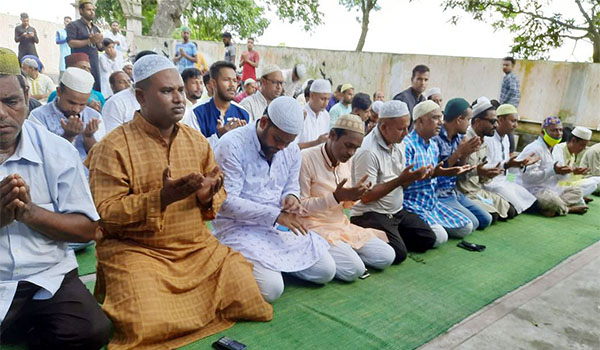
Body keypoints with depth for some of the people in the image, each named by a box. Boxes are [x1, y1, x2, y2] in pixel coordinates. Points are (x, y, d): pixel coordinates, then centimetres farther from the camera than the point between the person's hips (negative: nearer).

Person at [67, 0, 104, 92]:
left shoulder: (95, 28, 21)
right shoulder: (74, 25, 2)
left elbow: (101, 48, 20)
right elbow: (71, 43, -11)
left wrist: (98, 42, -3)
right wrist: (90, 40, -18)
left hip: (94, 65, 6)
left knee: (97, 90, 2)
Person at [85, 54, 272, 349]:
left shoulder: (197, 141, 8)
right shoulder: (113, 147, -9)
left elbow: (218, 191, 15)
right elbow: (105, 214, -13)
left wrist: (207, 197, -11)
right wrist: (161, 198, -25)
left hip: (198, 247, 5)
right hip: (136, 250, -4)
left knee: (248, 298, -8)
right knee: (149, 325, -24)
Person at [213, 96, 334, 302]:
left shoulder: (292, 150, 4)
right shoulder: (232, 146, -17)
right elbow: (227, 201, -22)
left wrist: (291, 197, -10)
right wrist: (275, 215, -25)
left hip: (280, 225, 7)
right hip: (239, 226, -6)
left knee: (326, 271, -1)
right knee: (271, 289, -24)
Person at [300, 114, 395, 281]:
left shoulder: (347, 160, 7)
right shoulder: (306, 158, -17)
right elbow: (300, 206, -16)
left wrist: (354, 195, -10)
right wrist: (335, 197, -26)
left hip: (342, 225, 7)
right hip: (316, 227, -7)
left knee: (387, 257, -5)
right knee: (354, 269, -25)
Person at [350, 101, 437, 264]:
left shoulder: (398, 143, 7)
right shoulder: (368, 151, -21)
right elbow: (366, 196, -21)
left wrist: (415, 176, -8)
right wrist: (400, 180, -23)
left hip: (397, 211, 9)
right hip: (370, 214, -8)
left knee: (428, 239, 2)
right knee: (398, 254, -22)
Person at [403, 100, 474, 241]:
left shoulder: (434, 146, 14)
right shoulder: (407, 144, -16)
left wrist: (454, 171, 8)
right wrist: (433, 174, -31)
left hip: (433, 202, 9)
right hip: (413, 204, -9)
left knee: (466, 227, 5)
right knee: (439, 236, -26)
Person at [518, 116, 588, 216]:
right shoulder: (534, 149, -16)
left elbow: (558, 177, 17)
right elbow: (527, 176, -27)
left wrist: (563, 172, -8)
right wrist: (552, 171, -28)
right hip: (534, 191, -10)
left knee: (577, 191, 14)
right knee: (552, 199, -36)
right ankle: (569, 209, -1)